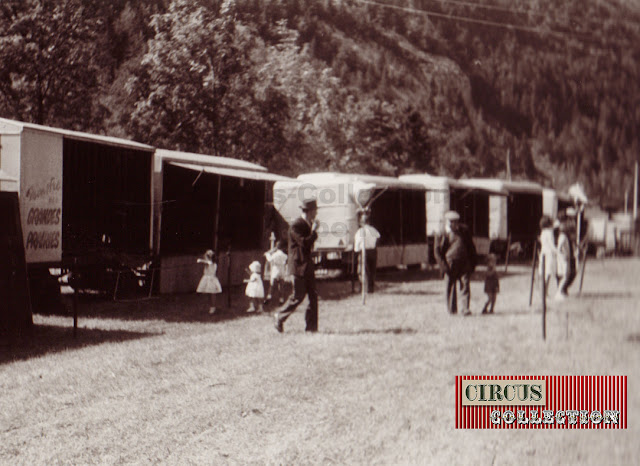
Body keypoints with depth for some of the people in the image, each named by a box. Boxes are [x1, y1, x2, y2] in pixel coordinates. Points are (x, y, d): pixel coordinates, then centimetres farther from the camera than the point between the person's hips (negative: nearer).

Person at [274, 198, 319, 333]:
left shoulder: (308, 224, 13)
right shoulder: (296, 226, -16)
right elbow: (304, 243, -25)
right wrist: (314, 231, -19)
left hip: (308, 265, 9)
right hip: (299, 266, -9)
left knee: (313, 296, 3)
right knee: (298, 296, -4)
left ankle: (311, 326, 6)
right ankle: (280, 316, 16)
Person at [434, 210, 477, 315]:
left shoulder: (463, 230, 13)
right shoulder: (443, 234, 3)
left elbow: (471, 247, 18)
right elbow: (437, 251, 2)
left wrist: (473, 263, 11)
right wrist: (444, 265, -7)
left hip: (465, 263, 2)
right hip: (451, 263, -2)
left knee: (465, 285, -7)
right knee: (451, 286, 3)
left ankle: (466, 308, -10)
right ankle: (452, 310, 12)